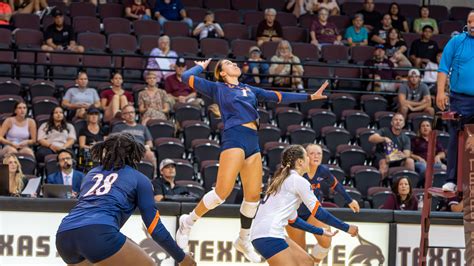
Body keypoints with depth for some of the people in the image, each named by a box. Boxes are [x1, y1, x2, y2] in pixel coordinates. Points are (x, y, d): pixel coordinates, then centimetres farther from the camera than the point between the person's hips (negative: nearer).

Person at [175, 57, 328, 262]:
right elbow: (187, 77, 5)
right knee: (223, 191, -17)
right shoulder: (218, 88, 11)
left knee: (253, 195, 3)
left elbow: (279, 97, 29)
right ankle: (188, 222, 1)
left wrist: (310, 97, 28)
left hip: (253, 141, 6)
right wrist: (201, 66, 23)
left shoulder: (249, 90, 27)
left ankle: (243, 240, 19)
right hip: (234, 137, -6)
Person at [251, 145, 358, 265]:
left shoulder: (285, 179, 22)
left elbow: (292, 220, 27)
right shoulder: (299, 181, -6)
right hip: (269, 236, -9)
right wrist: (347, 228, 3)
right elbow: (318, 212, -5)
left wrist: (321, 231, 32)